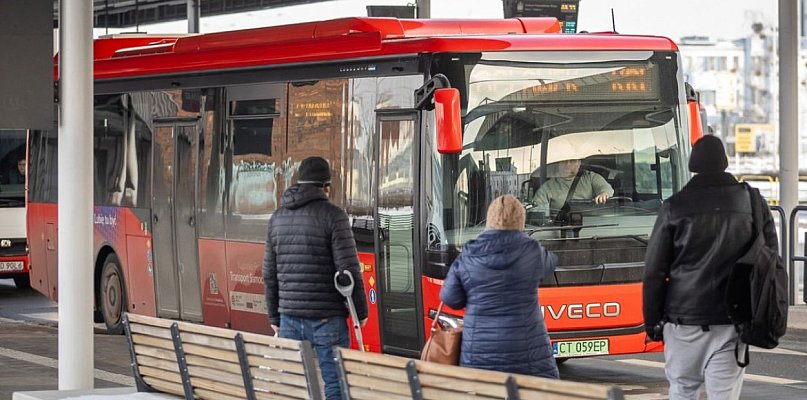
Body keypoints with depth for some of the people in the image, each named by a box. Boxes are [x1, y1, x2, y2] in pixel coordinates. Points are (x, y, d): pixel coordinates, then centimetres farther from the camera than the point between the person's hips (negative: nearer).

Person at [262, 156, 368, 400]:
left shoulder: (278, 218, 10)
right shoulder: (332, 215, -8)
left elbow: (269, 274, 14)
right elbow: (348, 270, -11)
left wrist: (274, 316, 21)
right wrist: (360, 311, -1)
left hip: (289, 317, 5)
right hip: (326, 318, -5)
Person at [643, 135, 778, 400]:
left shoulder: (675, 207, -2)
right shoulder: (753, 202, 3)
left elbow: (654, 271, -1)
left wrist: (652, 321, 8)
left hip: (684, 320, -1)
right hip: (734, 321, 1)